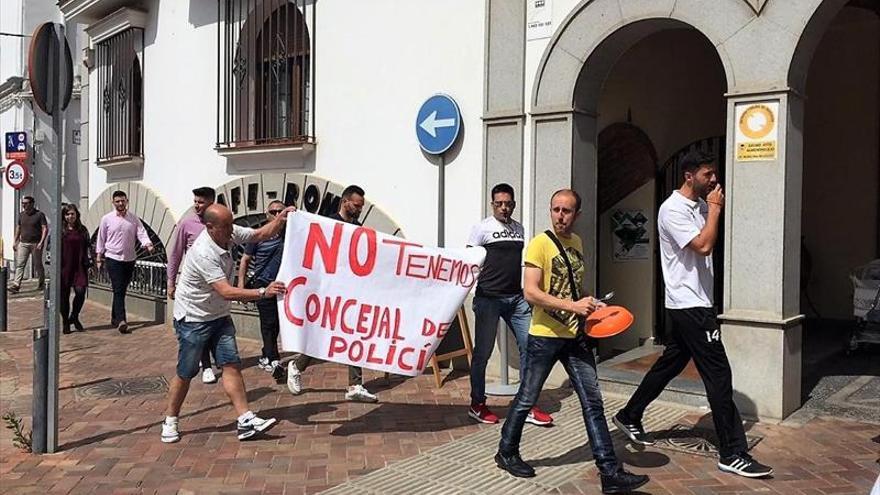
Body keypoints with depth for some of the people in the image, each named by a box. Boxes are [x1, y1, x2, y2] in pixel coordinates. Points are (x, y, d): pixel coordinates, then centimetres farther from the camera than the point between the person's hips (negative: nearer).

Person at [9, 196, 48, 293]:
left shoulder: (40, 215, -7)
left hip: (36, 244, -4)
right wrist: (15, 241, 16)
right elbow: (18, 228, 20)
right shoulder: (21, 215, 10)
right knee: (19, 265, -6)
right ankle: (16, 285, -11)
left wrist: (41, 242, -19)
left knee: (37, 265, 7)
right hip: (23, 243, 4)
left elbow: (45, 229, -10)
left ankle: (42, 283, 23)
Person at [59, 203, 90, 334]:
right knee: (64, 294, 4)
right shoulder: (60, 230, 0)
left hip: (79, 266, 2)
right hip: (64, 266, -2)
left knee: (80, 292, -8)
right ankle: (65, 323, 17)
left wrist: (87, 262, 8)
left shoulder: (82, 230, 8)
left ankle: (74, 317, 16)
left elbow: (87, 247, 13)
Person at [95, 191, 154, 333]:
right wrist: (98, 258, 5)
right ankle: (121, 320, -20)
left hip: (129, 259, 3)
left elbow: (141, 233, -5)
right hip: (113, 259, -3)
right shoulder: (107, 219, 0)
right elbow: (101, 239, 5)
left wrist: (148, 244, -26)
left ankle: (115, 318, 27)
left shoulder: (134, 218, 5)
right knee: (118, 290, -12)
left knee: (122, 290, 12)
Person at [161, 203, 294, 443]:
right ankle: (170, 421, 24)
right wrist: (263, 292, -41)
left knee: (231, 365, -2)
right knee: (185, 373, 5)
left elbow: (262, 234, 2)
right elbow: (226, 292, -36)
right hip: (193, 319, -7)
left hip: (219, 316, 7)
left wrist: (281, 219, -16)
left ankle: (246, 420, -4)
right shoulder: (203, 253, -30)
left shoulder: (229, 234, -7)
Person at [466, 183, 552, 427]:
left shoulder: (519, 228, 14)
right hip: (489, 298, -5)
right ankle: (477, 404, 19)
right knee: (483, 351, 3)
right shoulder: (482, 228, -2)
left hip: (516, 297, 5)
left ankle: (527, 406, 11)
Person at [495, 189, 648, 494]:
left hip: (575, 336, 6)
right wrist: (572, 306, -26)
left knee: (593, 402, 3)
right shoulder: (540, 244, -13)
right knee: (526, 399, 8)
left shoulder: (577, 242, 10)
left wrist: (589, 305, 9)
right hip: (545, 336, -6)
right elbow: (531, 292, -21)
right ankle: (506, 453, 29)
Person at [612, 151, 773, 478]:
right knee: (718, 374, -8)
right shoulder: (673, 209, -14)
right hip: (689, 304, -10)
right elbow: (704, 245, -23)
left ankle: (629, 417, 31)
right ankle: (733, 454, -1)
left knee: (670, 364, 17)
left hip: (695, 303, 10)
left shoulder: (701, 205, 13)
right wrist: (715, 208, -14)